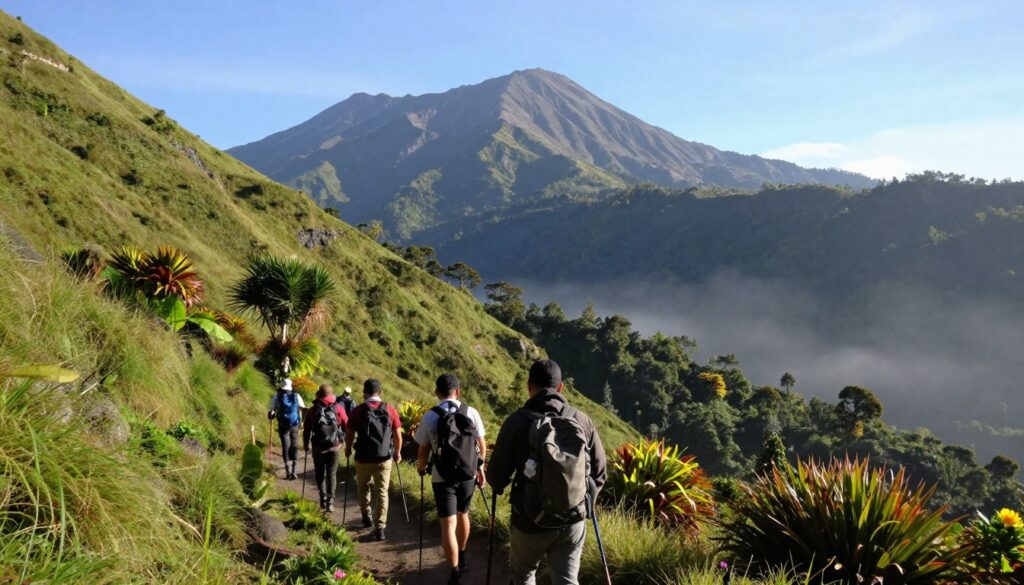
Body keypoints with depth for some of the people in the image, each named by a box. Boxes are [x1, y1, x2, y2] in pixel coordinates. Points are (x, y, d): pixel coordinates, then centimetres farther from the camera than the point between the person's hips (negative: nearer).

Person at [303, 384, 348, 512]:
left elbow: (306, 429, 5)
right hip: (335, 447, 0)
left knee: (320, 473, 16)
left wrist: (306, 444, 18)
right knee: (331, 473, 7)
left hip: (318, 447, 0)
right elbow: (347, 426, -2)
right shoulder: (338, 408, -1)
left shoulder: (312, 410, 0)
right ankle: (330, 501, -2)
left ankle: (323, 498, 9)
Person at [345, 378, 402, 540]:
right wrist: (397, 453, 16)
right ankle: (379, 528, 0)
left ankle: (366, 516, 30)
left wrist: (348, 449, 20)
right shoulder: (390, 410, -2)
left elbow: (350, 435, 0)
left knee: (364, 487, 24)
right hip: (384, 458, 1)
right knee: (382, 492, 5)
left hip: (363, 458, 0)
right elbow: (397, 436, 0)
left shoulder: (357, 411, -7)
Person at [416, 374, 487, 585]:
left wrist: (422, 467, 19)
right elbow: (482, 446, 3)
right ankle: (461, 558, 42)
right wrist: (479, 467, 18)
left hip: (442, 478, -3)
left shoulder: (430, 417, -7)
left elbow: (423, 451, -1)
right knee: (462, 515, 24)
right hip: (468, 475, 3)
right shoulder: (471, 412, -3)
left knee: (448, 525, 0)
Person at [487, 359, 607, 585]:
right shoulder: (582, 420, -5)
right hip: (573, 522, 2)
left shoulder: (518, 422, -15)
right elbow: (600, 471, 4)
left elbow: (497, 476, -8)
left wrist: (498, 484, 17)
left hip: (531, 523, -2)